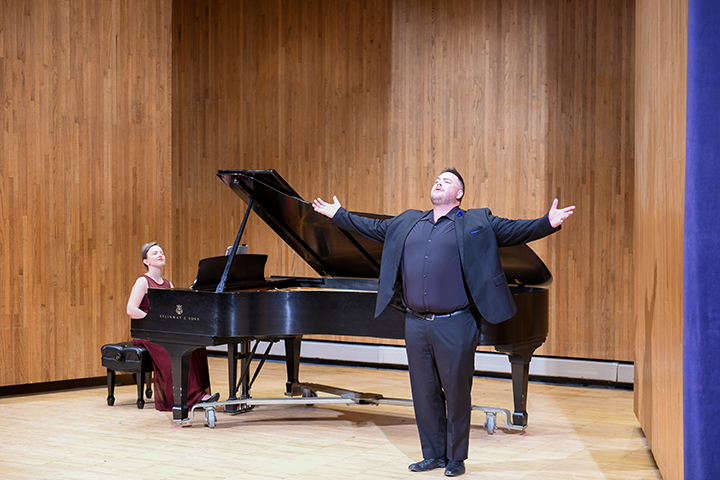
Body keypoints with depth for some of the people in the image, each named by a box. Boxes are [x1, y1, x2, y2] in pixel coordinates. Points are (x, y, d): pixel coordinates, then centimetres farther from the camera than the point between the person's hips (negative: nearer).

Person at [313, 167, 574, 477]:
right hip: (416, 324, 4)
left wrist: (548, 223, -20)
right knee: (424, 392, 10)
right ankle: (433, 454, 23)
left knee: (456, 393, 2)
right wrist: (338, 215, 30)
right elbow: (371, 228, 27)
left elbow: (516, 230, -5)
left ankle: (456, 457, 15)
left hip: (455, 324, -4)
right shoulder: (407, 223, 16)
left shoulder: (478, 223, 2)